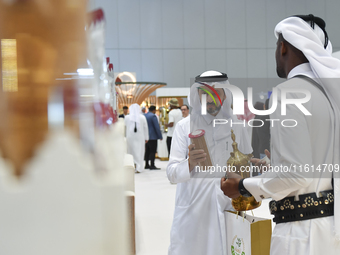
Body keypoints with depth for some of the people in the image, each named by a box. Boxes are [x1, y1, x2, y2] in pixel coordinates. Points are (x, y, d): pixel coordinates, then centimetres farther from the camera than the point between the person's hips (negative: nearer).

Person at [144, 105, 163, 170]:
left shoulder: (144, 115, 10)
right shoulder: (153, 116, -13)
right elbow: (157, 127, -15)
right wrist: (160, 136, -10)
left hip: (146, 137, 8)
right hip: (153, 136, -8)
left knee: (147, 151, 13)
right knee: (153, 151, -6)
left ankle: (147, 165, 16)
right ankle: (152, 166, -8)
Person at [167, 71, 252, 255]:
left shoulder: (236, 126, 6)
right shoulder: (184, 126, -1)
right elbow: (172, 174, -9)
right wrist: (189, 163, -30)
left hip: (227, 210, 2)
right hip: (192, 210, -1)